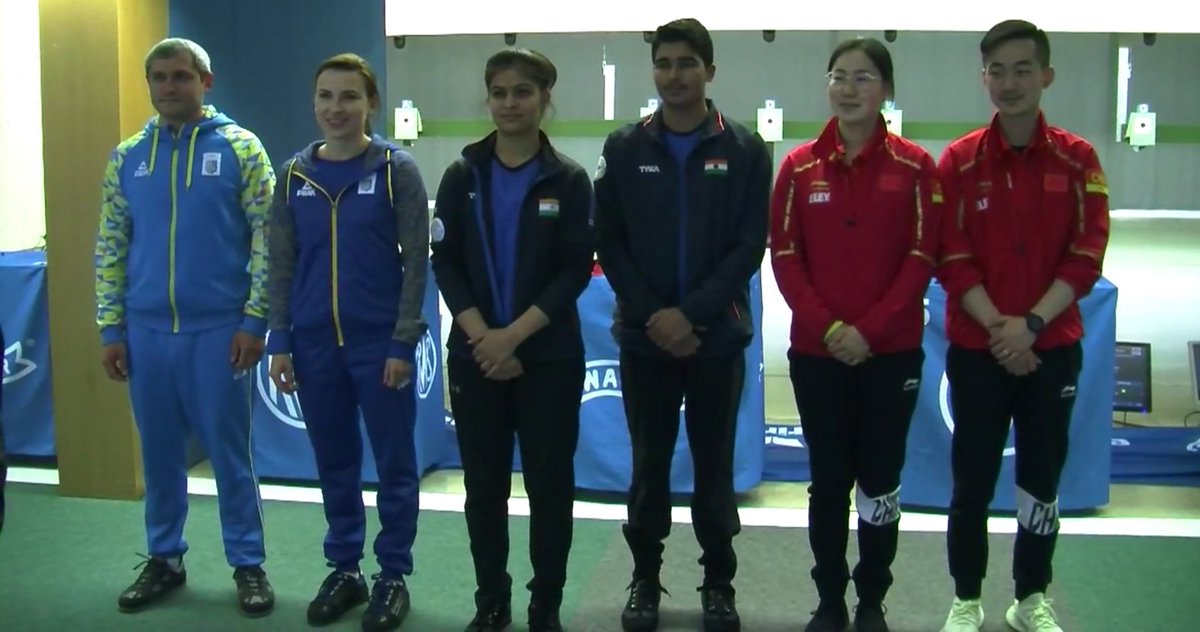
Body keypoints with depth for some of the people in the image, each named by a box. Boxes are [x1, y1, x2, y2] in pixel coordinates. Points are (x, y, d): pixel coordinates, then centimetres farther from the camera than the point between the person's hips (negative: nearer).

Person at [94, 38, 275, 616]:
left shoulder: (240, 148, -2)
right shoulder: (127, 157, 7)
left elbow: (266, 238, -4)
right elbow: (110, 247, 9)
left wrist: (254, 320, -9)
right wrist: (110, 329, 4)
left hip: (218, 329, -3)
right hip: (147, 331, 3)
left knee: (229, 450, 4)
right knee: (159, 452, 12)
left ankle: (248, 564, 15)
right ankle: (164, 559, 25)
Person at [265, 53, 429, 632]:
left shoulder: (396, 169, -4)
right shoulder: (294, 174, 5)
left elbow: (416, 260, -6)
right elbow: (281, 264, 8)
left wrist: (403, 343, -10)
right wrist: (280, 341, 2)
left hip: (380, 342, -3)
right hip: (314, 343, 3)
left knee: (393, 463, 5)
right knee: (334, 464, 13)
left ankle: (393, 575, 18)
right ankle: (343, 569, 26)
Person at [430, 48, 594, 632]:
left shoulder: (569, 179, -1)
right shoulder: (463, 175, 4)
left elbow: (576, 271, -6)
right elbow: (445, 263, 0)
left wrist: (514, 333, -15)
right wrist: (482, 335, -12)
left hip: (548, 356, -1)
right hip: (474, 354, 2)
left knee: (549, 482, 3)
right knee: (484, 484, 8)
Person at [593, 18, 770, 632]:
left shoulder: (745, 150, 0)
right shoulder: (624, 148, 3)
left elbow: (749, 246, -5)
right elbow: (609, 243, 0)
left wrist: (691, 313, -14)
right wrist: (652, 315, -11)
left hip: (718, 337, -1)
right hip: (643, 337, 1)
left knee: (714, 466, 9)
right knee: (649, 465, 9)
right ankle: (645, 578, 23)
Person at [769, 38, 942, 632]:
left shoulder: (915, 166, -1)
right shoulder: (799, 166, 3)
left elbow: (921, 258, -4)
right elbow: (784, 256, 1)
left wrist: (869, 330, -13)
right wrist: (828, 326, -11)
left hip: (891, 351, -1)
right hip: (816, 350, 1)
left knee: (879, 481, 5)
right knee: (828, 480, 7)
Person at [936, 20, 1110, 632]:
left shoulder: (1077, 159, 0)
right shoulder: (959, 160, -2)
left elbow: (1086, 258, -4)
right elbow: (952, 259, -5)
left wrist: (1031, 324, -14)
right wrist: (997, 326, -15)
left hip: (1053, 347, 1)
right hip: (977, 348, -1)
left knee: (1043, 477, 9)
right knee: (973, 479, 3)